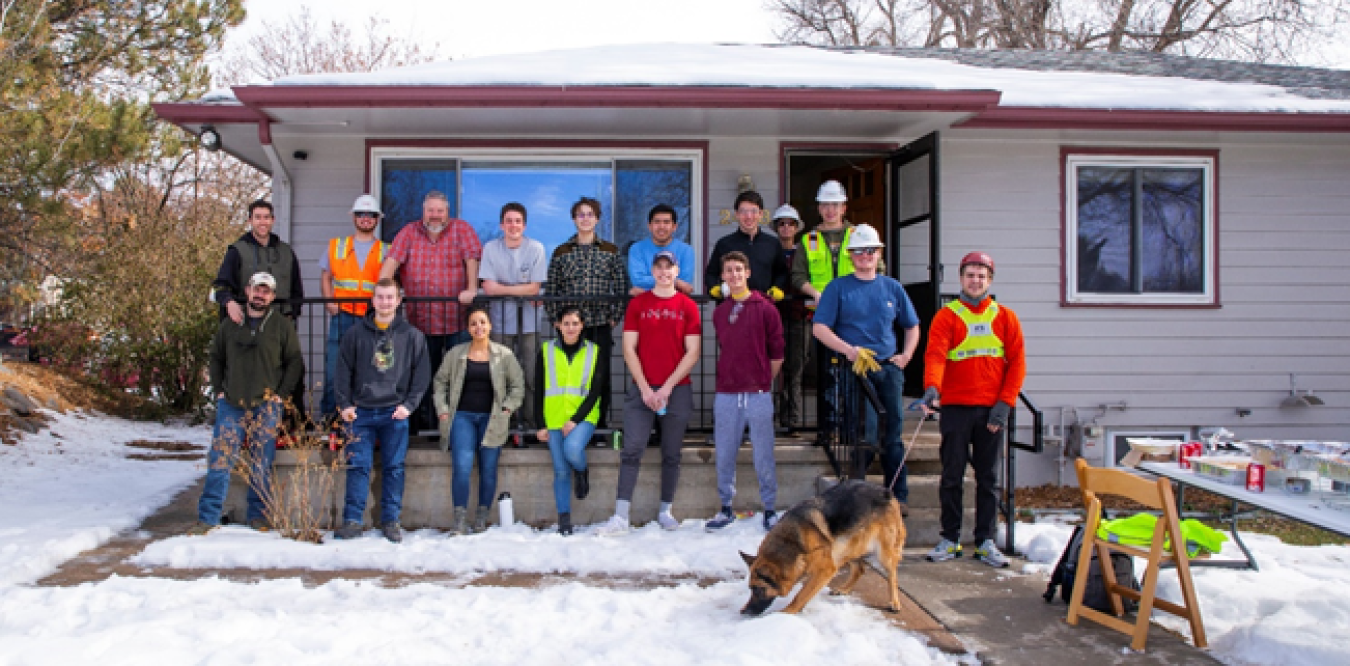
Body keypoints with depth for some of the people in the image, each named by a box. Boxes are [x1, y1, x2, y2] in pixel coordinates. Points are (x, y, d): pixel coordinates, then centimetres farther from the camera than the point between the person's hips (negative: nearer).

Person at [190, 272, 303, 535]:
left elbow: (294, 362, 4)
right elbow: (216, 359, 19)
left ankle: (258, 515, 14)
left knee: (262, 464, 3)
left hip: (266, 407, -2)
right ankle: (208, 517, 5)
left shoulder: (282, 326, 3)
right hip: (231, 405, 2)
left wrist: (280, 394, -3)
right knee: (219, 460, -2)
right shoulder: (230, 324, 10)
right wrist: (218, 390, 8)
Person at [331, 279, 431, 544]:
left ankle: (390, 521, 11)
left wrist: (409, 404, -4)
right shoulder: (356, 333, 7)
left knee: (394, 468, 4)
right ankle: (352, 520, 5)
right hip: (361, 412, 0)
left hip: (395, 413, 0)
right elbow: (344, 370, 7)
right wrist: (345, 404, -1)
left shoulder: (412, 335, 5)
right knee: (357, 466, -1)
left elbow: (422, 373, 5)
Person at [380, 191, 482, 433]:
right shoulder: (410, 232, 8)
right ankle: (425, 421, 18)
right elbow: (392, 260, -1)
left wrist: (471, 288, -20)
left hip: (456, 319, -2)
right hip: (421, 320, 2)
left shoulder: (461, 229, 4)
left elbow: (471, 258, -7)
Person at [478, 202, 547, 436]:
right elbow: (488, 287, -7)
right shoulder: (490, 248, 0)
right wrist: (522, 291, -8)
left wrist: (503, 289, -7)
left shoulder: (536, 248, -2)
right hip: (500, 322, 0)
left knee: (531, 377, -1)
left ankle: (529, 422, 11)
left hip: (529, 323, 0)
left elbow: (535, 288, -5)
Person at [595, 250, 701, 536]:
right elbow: (629, 349, 2)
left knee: (671, 454, 6)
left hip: (677, 391, 0)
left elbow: (692, 353, 0)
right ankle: (620, 517, -7)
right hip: (642, 389, 0)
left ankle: (665, 512, 17)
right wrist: (645, 388, -7)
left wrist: (667, 387, -8)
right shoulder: (637, 304, 7)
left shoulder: (688, 306, 5)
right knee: (632, 450, -7)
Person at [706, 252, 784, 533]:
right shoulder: (719, 312, 12)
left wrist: (762, 380, 6)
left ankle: (770, 510, 15)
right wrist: (731, 378, 12)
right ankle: (726, 508, 18)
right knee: (724, 456, 6)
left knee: (763, 456, 2)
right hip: (726, 395, 3)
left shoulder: (765, 308, 1)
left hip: (759, 395, -3)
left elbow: (777, 353, 5)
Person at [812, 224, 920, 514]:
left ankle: (898, 496, 17)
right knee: (866, 432, -9)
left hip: (889, 368, 4)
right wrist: (848, 349, -17)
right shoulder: (838, 287, 3)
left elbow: (912, 325, 23)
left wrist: (906, 355, 8)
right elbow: (819, 328, -5)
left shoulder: (892, 287, 13)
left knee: (893, 433, 7)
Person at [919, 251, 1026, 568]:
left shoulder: (1005, 318, 8)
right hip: (955, 407, -2)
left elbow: (1017, 362, 5)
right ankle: (950, 539, 13)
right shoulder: (946, 317, 1)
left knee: (988, 477, 7)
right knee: (952, 475, 4)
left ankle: (985, 541, 16)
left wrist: (1004, 403, -6)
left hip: (992, 410, 2)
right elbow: (935, 354, -14)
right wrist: (932, 387, -32)